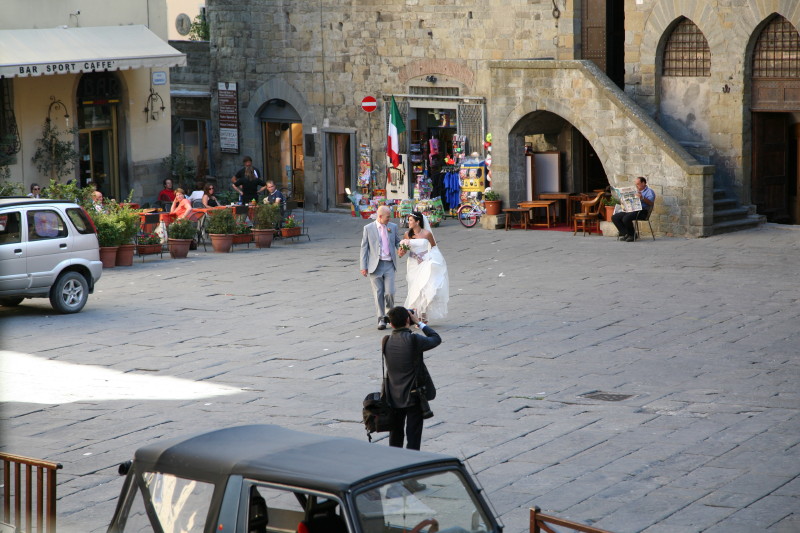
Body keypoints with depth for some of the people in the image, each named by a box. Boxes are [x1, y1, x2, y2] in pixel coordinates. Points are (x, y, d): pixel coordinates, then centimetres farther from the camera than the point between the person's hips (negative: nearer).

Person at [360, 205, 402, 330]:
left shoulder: (393, 227, 8)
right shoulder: (368, 228, 1)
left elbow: (398, 242, 20)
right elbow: (364, 248, 2)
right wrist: (363, 267, -2)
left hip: (389, 264, 1)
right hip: (375, 265, -1)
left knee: (389, 292, -8)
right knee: (378, 293, -1)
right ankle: (381, 319, 7)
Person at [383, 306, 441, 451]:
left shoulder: (386, 341, -3)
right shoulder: (413, 340, -19)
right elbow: (436, 338, -4)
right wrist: (419, 323, 3)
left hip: (393, 397, 5)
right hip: (413, 397, -5)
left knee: (395, 436, 19)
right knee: (413, 439, 0)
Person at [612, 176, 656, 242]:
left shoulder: (649, 191, 2)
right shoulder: (636, 191, 30)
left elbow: (650, 203, -16)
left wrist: (642, 198, -33)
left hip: (642, 211, -9)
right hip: (630, 210, 9)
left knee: (626, 218, -34)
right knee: (614, 217, -10)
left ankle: (631, 235, -14)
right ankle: (625, 234, -15)